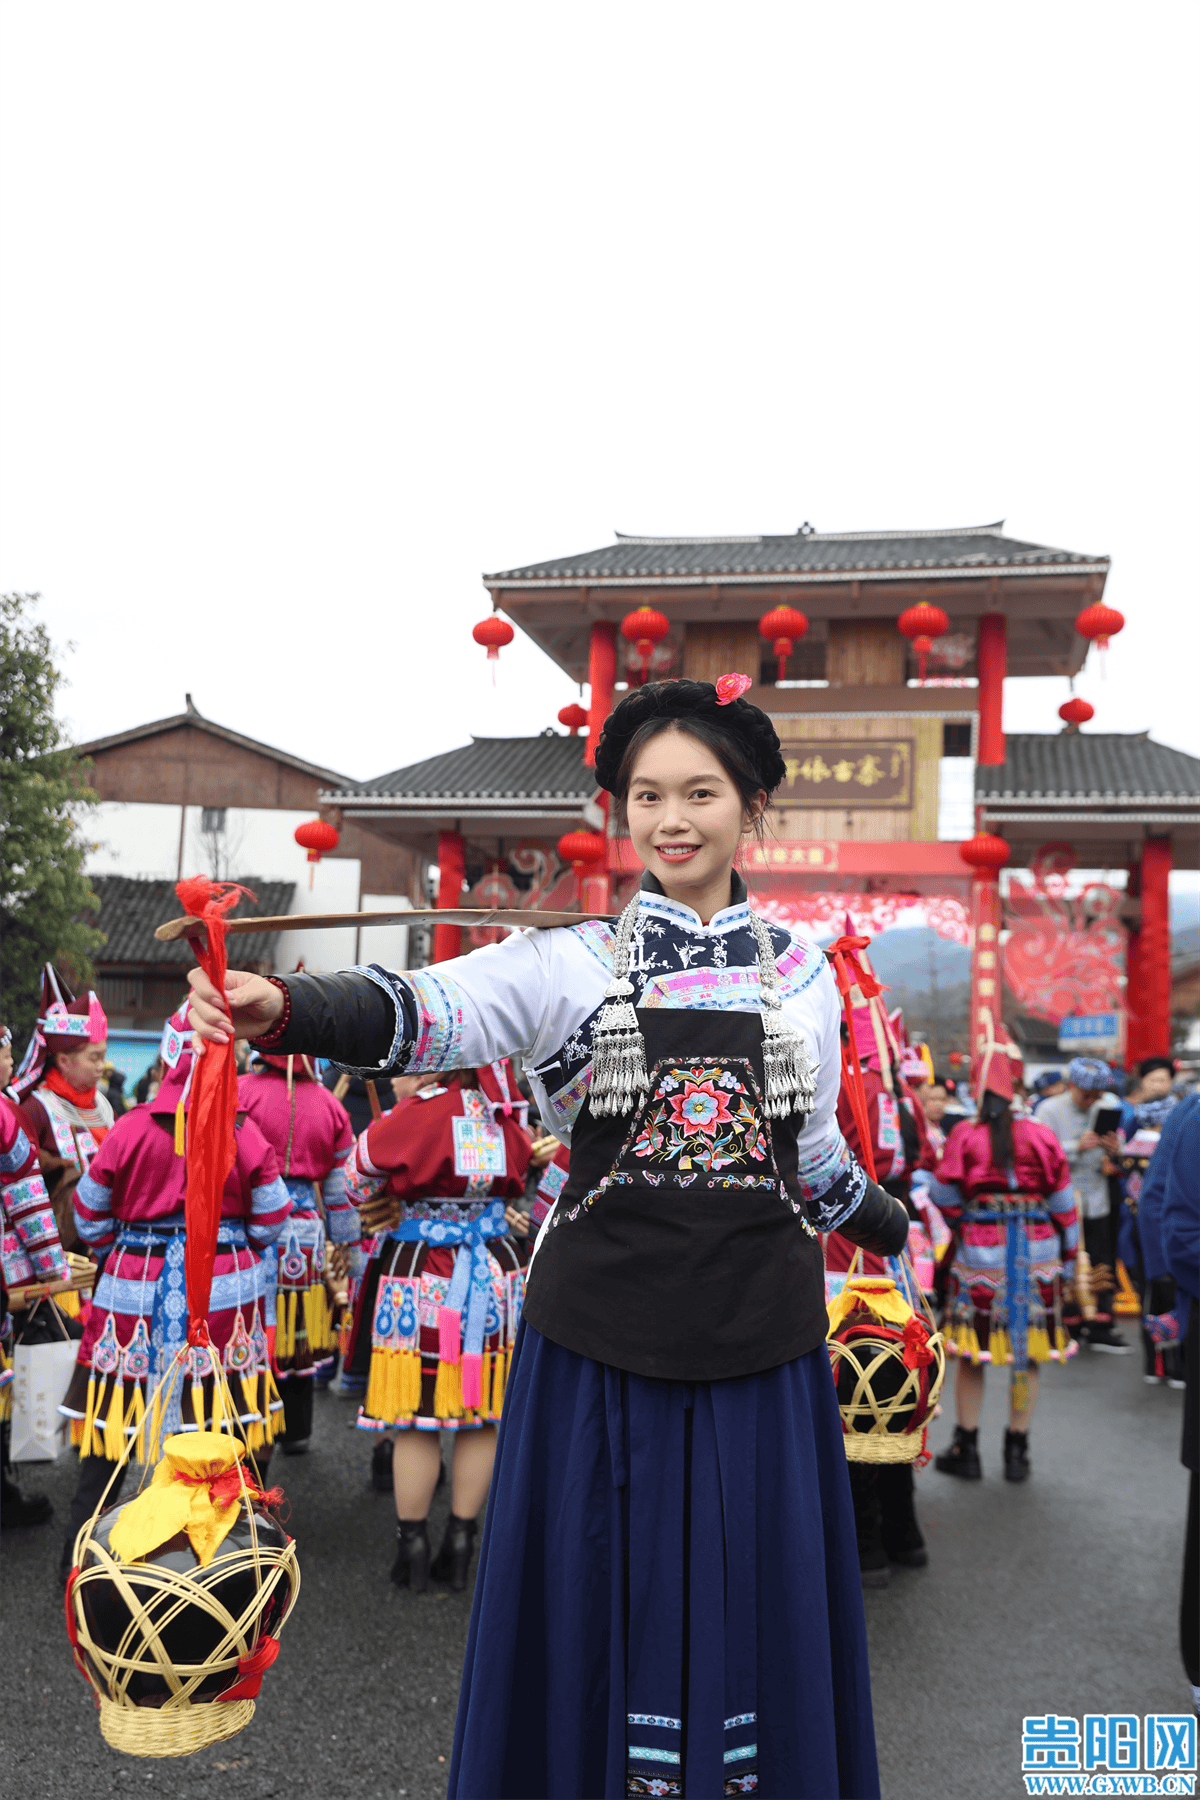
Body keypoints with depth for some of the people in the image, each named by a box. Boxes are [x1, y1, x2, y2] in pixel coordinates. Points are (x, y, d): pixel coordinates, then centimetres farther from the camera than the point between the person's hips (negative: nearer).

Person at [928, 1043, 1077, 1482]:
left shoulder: (964, 1137, -8)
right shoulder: (1042, 1137, -3)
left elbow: (943, 1195, -2)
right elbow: (1063, 1203, 3)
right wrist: (1068, 1256, 14)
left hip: (980, 1259, -2)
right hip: (1038, 1260, 2)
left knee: (971, 1355, 9)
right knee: (1028, 1354, 12)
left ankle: (966, 1449, 17)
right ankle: (1017, 1453, 19)